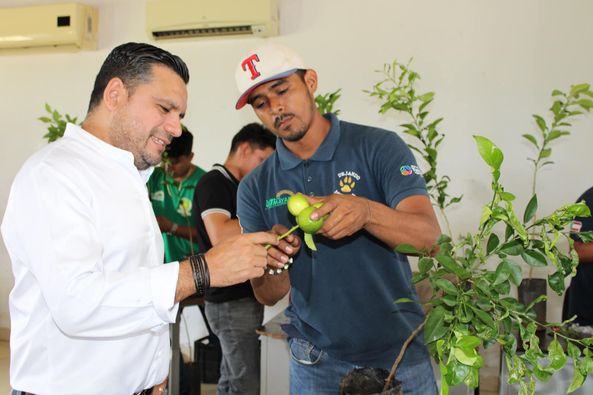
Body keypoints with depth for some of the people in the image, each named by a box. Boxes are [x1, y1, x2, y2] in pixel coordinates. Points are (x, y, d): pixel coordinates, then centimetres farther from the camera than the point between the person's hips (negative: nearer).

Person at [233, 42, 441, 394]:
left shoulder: (378, 146, -9)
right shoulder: (255, 189, -1)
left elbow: (428, 236, -19)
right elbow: (268, 296, -2)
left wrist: (366, 212, -37)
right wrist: (275, 265, -25)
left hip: (399, 354, -2)